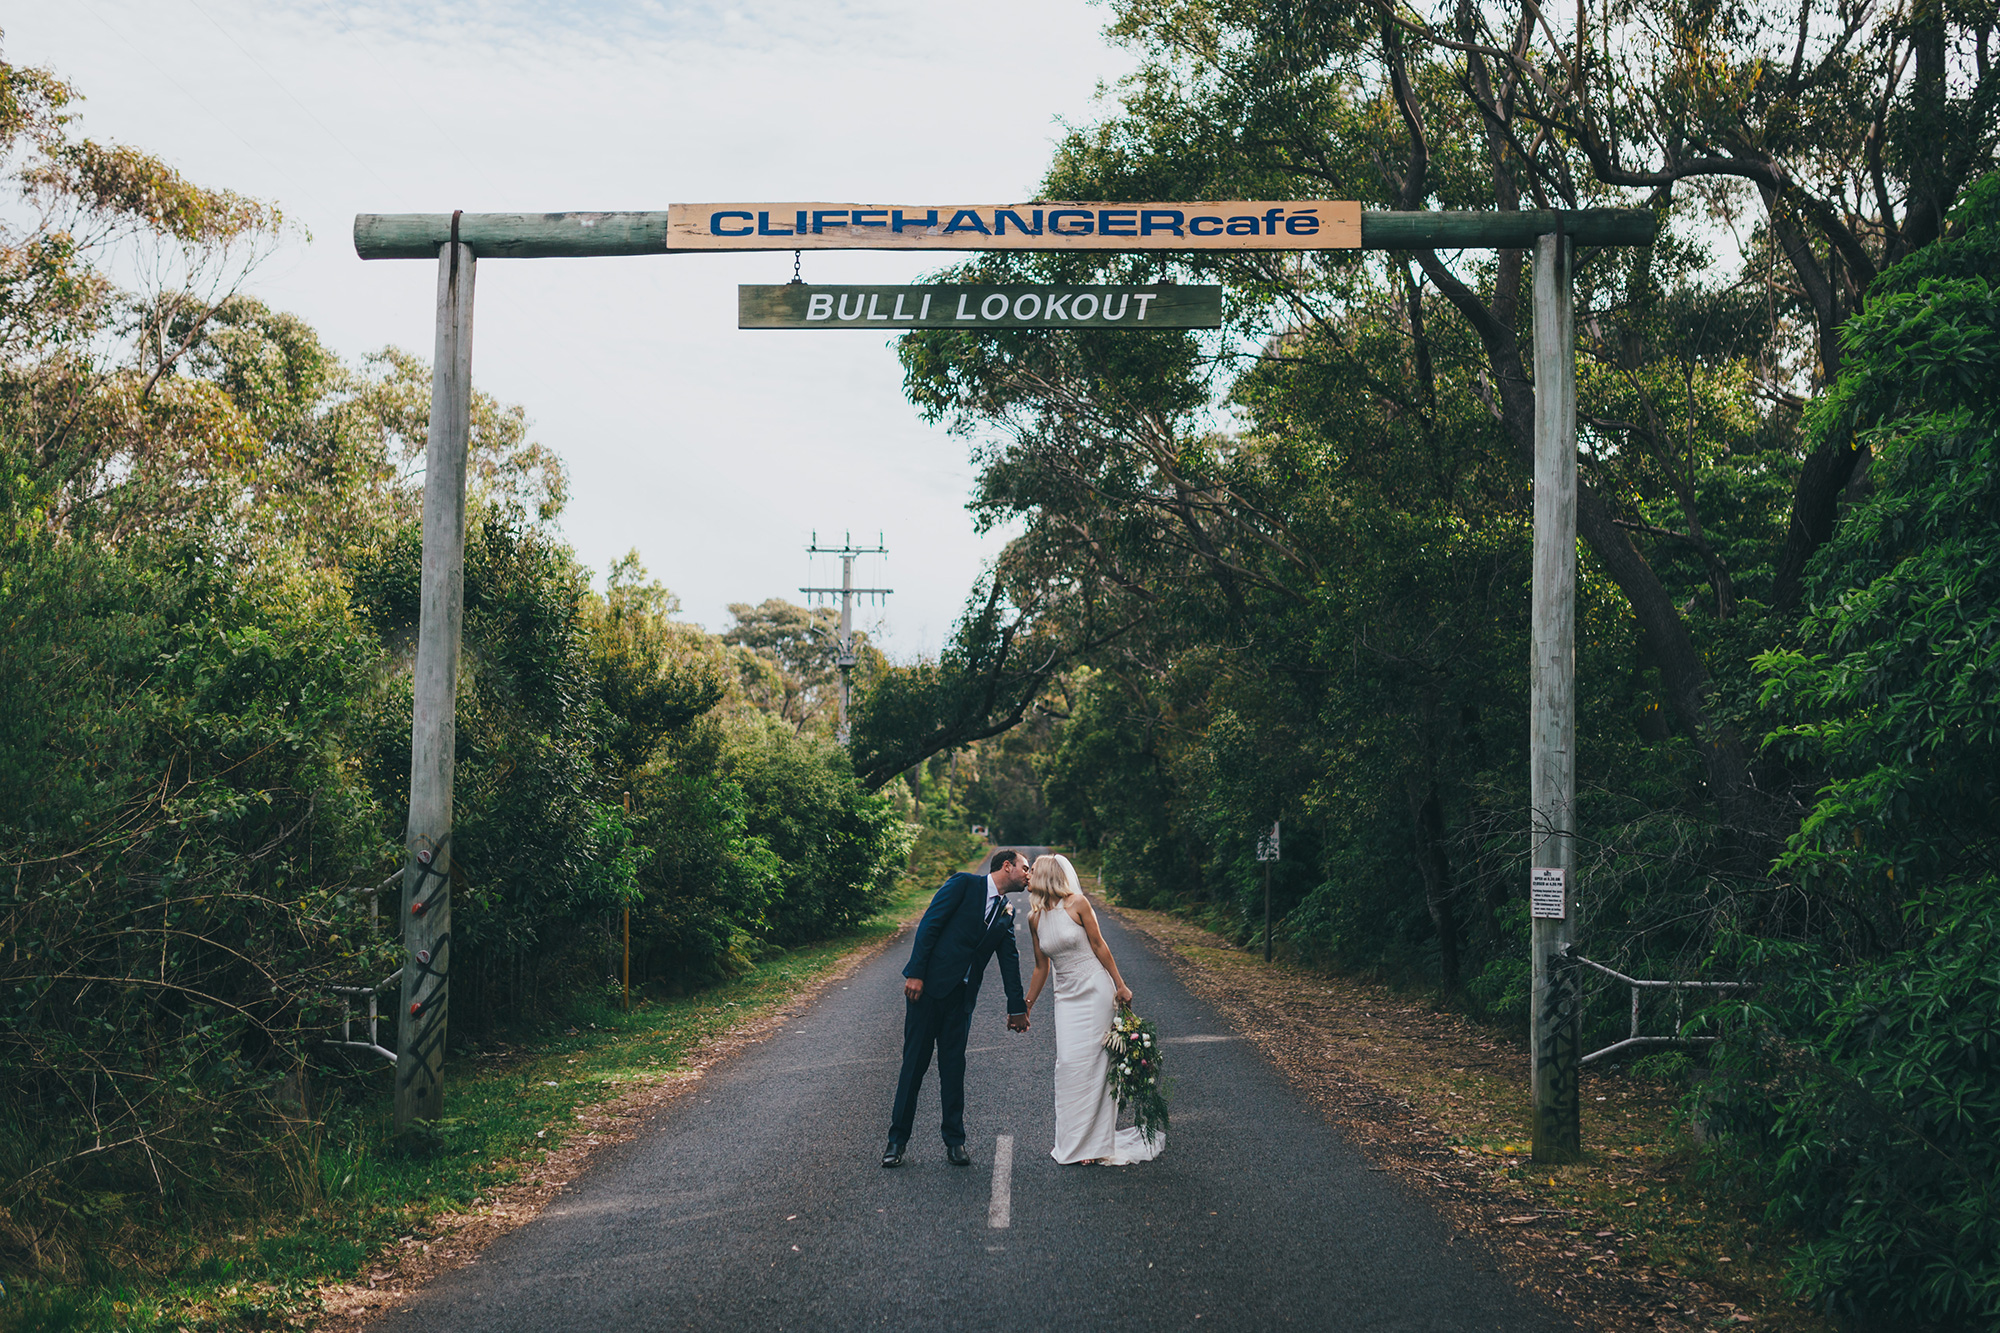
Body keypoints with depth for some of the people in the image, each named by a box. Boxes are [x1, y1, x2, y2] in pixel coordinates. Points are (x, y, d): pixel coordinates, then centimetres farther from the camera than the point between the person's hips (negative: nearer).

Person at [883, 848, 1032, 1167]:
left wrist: (1017, 1007, 18)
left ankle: (955, 1141, 14)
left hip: (962, 996, 5)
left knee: (954, 1066, 6)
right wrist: (915, 973, -17)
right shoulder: (964, 884, -5)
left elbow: (1009, 961, 19)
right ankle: (897, 1140, 7)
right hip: (927, 985, -5)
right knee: (915, 1062, -1)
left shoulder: (1006, 914, 14)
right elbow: (929, 925, -10)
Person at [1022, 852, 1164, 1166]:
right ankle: (1071, 1141, 10)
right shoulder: (1035, 917, 6)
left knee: (1092, 1062, -5)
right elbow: (1041, 967, 14)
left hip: (1095, 989, -5)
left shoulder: (1076, 903, -9)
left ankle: (1094, 1143, 2)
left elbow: (1098, 945, -4)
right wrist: (1027, 1006, 18)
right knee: (1068, 1063, 0)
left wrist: (1120, 985, -3)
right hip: (1066, 996, 5)